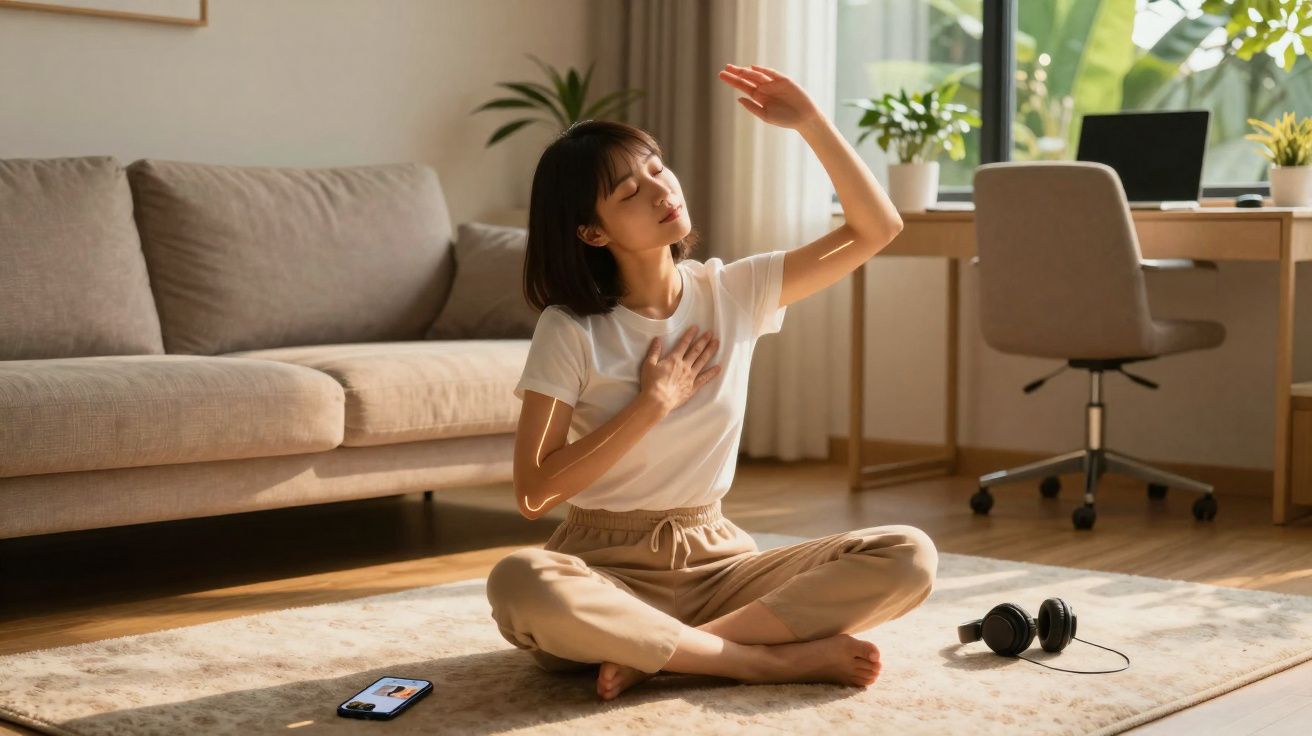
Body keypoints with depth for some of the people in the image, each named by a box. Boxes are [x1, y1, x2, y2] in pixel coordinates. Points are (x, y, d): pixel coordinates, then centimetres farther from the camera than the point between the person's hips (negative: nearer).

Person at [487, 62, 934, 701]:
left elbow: (877, 228, 2)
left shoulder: (734, 291, 2)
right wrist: (652, 404, -14)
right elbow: (534, 493, -13)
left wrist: (810, 123, -7)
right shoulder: (569, 331, -7)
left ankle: (655, 654, -21)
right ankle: (774, 658, -25)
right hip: (605, 568, -3)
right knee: (519, 583, -39)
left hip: (714, 559, 4)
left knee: (909, 557, -18)